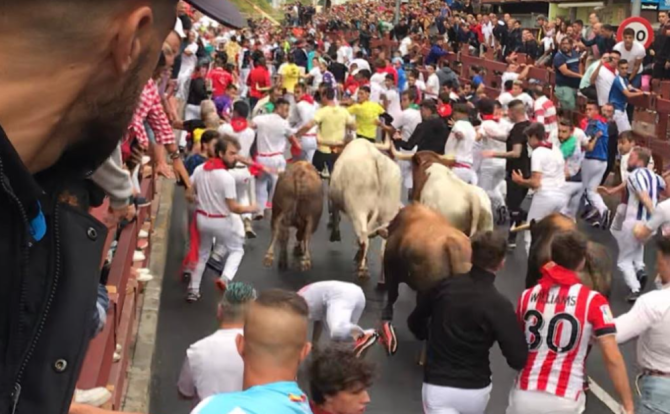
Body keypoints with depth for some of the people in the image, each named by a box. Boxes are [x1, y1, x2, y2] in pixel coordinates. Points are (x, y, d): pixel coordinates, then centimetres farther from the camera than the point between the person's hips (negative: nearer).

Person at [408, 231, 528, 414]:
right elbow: (518, 359, -20)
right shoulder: (498, 304, -17)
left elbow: (415, 322, 7)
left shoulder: (444, 284, -7)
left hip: (436, 386, 0)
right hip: (475, 390, 1)